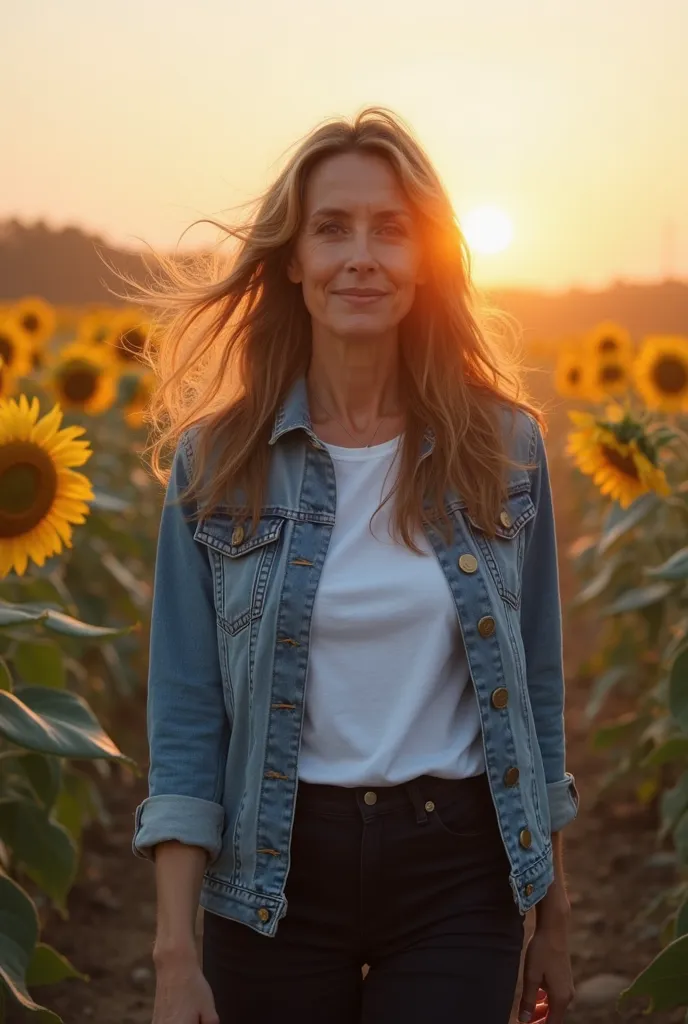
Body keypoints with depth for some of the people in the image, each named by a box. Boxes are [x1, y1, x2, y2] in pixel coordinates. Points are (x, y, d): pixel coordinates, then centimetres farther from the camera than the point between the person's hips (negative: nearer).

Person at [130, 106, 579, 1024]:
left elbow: (535, 687, 7)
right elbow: (186, 715, -3)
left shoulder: (504, 447, -1)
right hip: (277, 874, 0)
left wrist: (554, 914, 10)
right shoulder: (216, 461, -3)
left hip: (458, 872, 0)